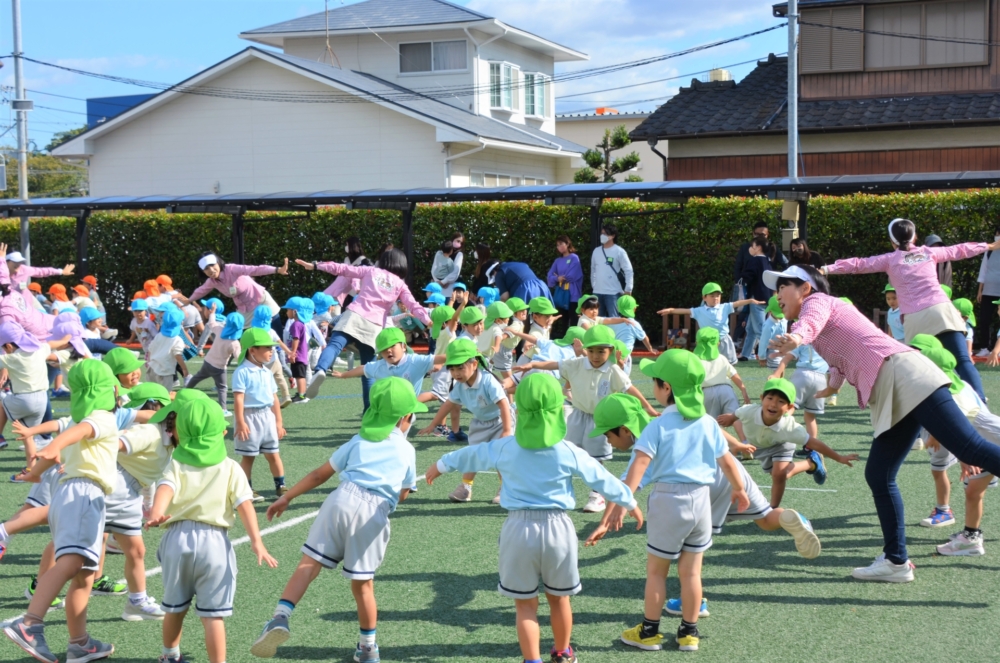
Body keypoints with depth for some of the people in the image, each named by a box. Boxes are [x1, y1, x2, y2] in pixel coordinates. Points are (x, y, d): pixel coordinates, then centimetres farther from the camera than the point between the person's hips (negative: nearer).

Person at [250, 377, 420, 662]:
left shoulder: (359, 441, 21)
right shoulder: (407, 451, 19)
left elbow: (320, 474, 18)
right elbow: (402, 494, 25)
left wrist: (287, 497, 22)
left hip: (342, 499, 1)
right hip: (375, 513, -1)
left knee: (309, 563, -3)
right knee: (362, 583, 12)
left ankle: (281, 618, -24)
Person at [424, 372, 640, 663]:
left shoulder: (504, 448, -3)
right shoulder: (569, 452, -6)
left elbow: (470, 456, 14)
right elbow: (602, 480, 4)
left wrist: (441, 465, 33)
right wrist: (630, 503, 20)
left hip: (519, 528, -1)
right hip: (557, 527, 1)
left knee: (525, 604, 9)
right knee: (559, 598, 21)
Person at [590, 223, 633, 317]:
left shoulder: (619, 251, -6)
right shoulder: (596, 251, 11)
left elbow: (629, 271, -7)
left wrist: (628, 290, -12)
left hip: (613, 293, -6)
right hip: (597, 292, 6)